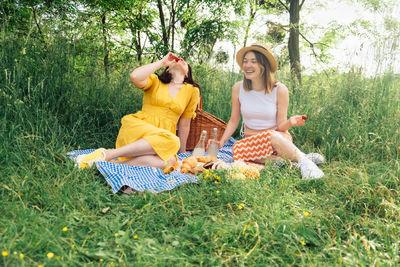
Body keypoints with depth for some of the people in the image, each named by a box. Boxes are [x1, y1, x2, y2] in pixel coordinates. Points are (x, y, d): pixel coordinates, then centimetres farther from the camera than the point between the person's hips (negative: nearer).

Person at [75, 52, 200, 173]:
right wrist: (162, 62, -2)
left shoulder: (192, 91, 12)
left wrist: (182, 151, 19)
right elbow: (135, 77, -13)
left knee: (168, 161, -35)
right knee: (171, 141, -36)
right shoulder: (155, 81, 10)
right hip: (136, 127, -2)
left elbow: (184, 124, 16)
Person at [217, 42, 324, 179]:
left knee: (272, 135, -38)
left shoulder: (280, 90, -10)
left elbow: (281, 126, -7)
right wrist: (221, 142, -9)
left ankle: (303, 160, -20)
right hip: (250, 141, 3)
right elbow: (233, 121, 4)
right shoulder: (238, 88, -4)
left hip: (279, 139, -2)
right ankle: (285, 160, -20)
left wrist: (290, 122, -29)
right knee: (238, 149, -33)